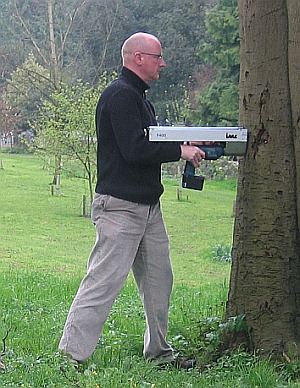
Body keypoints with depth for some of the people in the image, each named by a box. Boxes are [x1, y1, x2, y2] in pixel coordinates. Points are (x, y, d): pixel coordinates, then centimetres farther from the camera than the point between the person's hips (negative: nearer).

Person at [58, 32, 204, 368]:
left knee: (158, 279, 14)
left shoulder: (137, 97, 20)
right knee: (104, 281, -11)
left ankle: (158, 351, 24)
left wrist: (190, 145, 7)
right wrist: (180, 151, -13)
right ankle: (71, 356, -8)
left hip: (148, 206, 10)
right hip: (120, 207, -10)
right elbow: (135, 150, -22)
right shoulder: (121, 95, -14)